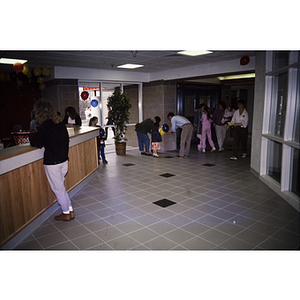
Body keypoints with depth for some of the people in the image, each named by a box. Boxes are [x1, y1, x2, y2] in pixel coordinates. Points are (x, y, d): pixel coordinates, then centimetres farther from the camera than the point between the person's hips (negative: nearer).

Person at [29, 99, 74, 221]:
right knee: (60, 187, 20)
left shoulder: (44, 126, -17)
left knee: (58, 189, 8)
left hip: (52, 163, -7)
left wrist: (31, 137, 9)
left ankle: (66, 213, 20)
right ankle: (70, 210, 25)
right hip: (64, 160, 7)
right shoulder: (60, 124, 4)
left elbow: (37, 143, -12)